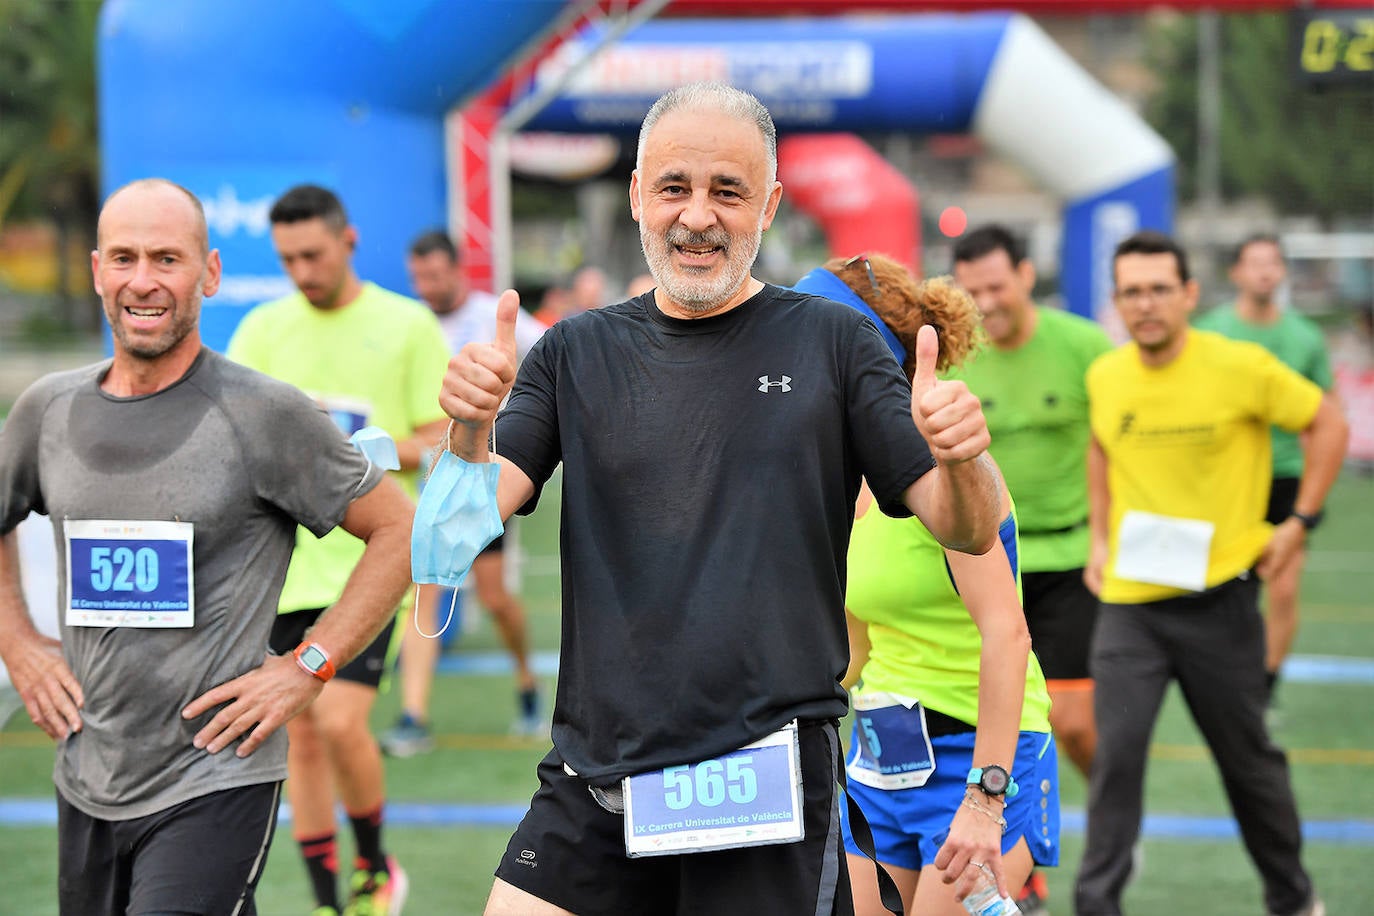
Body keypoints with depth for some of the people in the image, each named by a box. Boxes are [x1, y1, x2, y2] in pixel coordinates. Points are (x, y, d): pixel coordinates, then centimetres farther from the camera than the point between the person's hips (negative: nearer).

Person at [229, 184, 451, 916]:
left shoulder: (408, 326, 0)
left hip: (370, 560, -3)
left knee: (340, 721, -15)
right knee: (301, 739, 6)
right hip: (285, 561, 4)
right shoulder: (263, 328, 8)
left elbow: (445, 443, 1)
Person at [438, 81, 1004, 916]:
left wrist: (964, 461, -24)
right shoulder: (577, 353, 10)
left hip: (766, 775, -2)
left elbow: (969, 532, -1)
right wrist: (471, 430, -22)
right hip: (593, 780, 2)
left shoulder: (833, 343, 3)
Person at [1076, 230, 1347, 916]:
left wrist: (1297, 523, -4)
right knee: (1116, 753, -11)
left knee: (1247, 757, 10)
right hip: (1128, 601, 2)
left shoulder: (1240, 366, -11)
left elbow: (1327, 423, 1)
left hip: (1217, 596, -2)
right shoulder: (1105, 377, 1)